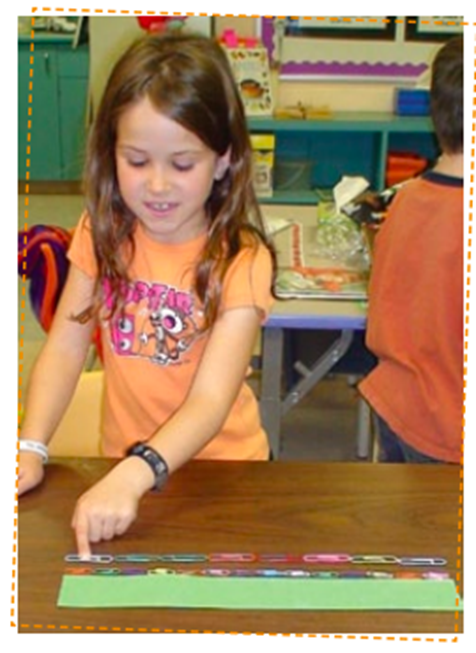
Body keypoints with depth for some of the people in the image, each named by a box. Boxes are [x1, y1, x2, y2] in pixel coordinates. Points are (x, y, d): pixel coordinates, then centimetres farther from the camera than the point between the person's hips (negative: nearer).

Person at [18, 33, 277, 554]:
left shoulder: (239, 260, -17)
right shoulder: (103, 233, -3)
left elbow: (210, 401, -24)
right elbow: (66, 345, -6)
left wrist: (135, 476, -39)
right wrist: (30, 448, -20)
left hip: (219, 469, -2)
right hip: (123, 465, 3)